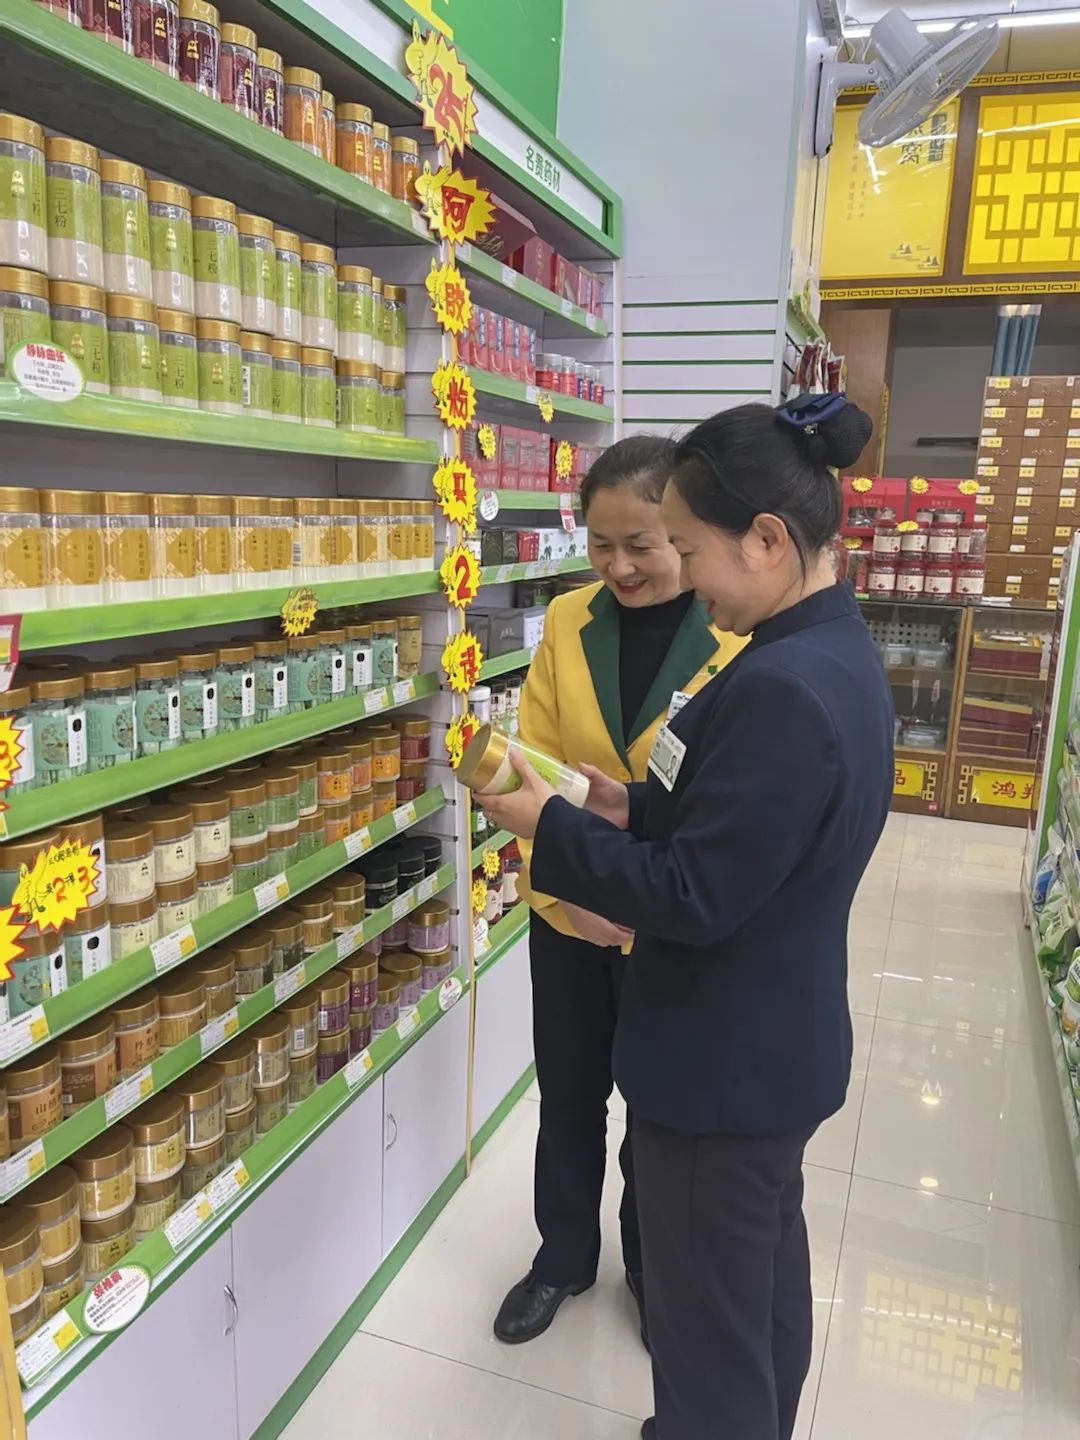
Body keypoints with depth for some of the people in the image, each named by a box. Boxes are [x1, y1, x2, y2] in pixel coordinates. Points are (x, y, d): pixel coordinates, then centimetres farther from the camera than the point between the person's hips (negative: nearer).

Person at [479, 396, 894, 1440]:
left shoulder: (783, 689, -30)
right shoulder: (836, 651, 2)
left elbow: (693, 898, -26)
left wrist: (550, 825, -16)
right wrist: (636, 812, 1)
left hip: (724, 1065, -10)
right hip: (780, 1045, 10)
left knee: (708, 1326, 12)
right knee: (766, 1267, 30)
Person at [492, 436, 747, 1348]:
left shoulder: (742, 639, -15)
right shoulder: (568, 623, -6)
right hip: (566, 915, 3)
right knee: (569, 1096, 21)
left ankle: (652, 1267, 47)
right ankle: (564, 1257, 47)